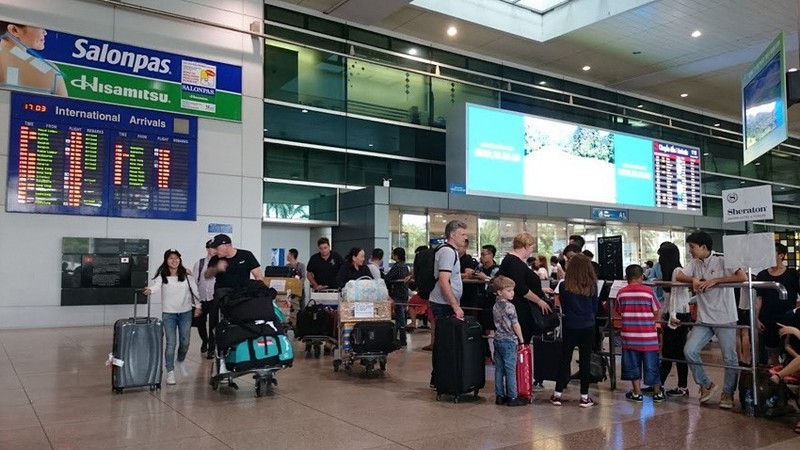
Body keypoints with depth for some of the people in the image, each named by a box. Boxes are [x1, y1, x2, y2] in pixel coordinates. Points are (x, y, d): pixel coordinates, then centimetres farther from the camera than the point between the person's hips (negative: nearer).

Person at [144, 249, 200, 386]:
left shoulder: (186, 274, 0)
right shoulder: (162, 276, -7)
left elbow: (194, 289, 5)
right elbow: (157, 286, -25)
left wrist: (198, 305, 2)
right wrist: (149, 290, -47)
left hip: (185, 313, 2)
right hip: (168, 313, -2)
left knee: (185, 342, 9)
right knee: (171, 343, -5)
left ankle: (181, 361, 39)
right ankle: (170, 372, 7)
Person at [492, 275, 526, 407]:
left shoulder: (495, 306, 7)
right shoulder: (509, 307, -16)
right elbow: (515, 325, -12)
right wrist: (521, 339, -2)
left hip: (498, 340, 7)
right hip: (509, 341, -7)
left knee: (499, 369, 10)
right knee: (510, 370, -1)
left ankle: (499, 396, 15)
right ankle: (512, 397, 5)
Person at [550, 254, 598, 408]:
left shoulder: (563, 286, -9)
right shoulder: (592, 286, -7)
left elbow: (563, 306, 5)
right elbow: (595, 307, 4)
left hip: (570, 327, 0)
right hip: (588, 327, 0)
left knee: (565, 360, 8)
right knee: (585, 361, 7)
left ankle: (557, 394, 11)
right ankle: (584, 396, 12)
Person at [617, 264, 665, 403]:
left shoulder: (621, 293, -4)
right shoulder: (648, 291, -8)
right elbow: (656, 312, -2)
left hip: (629, 336, 1)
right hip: (648, 336, -1)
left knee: (633, 364, 11)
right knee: (651, 364, 10)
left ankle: (636, 393, 17)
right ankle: (657, 393, 20)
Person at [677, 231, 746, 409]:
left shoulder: (722, 261, -11)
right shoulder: (695, 263, 7)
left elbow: (742, 277, -23)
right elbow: (679, 276, 4)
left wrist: (714, 280, -24)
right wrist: (694, 279, -15)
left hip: (725, 318, -5)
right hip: (704, 319, 5)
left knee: (729, 357, 4)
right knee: (689, 351, -5)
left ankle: (728, 393, 22)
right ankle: (706, 385, 13)